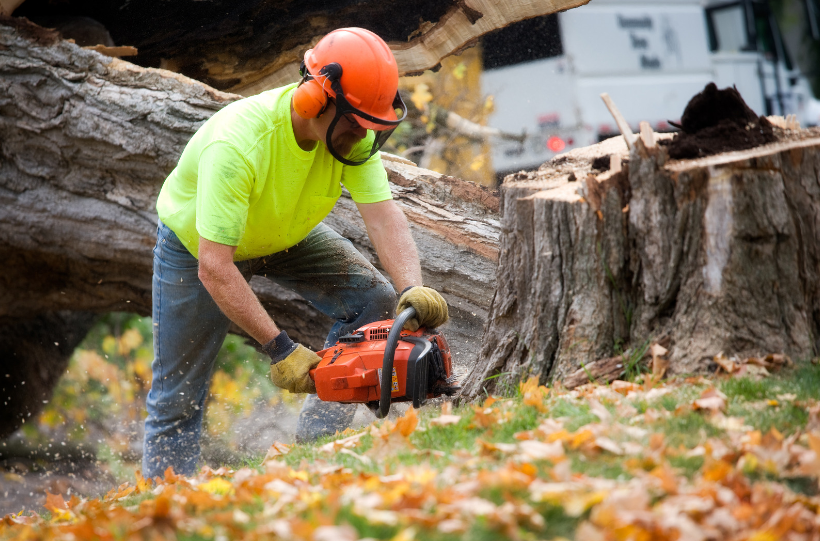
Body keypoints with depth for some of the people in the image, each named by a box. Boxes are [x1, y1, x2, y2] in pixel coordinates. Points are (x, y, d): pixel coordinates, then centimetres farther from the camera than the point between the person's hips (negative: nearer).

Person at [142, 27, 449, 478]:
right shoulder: (237, 144, -43)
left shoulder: (352, 131, -26)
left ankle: (313, 445, -10)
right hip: (197, 243, -5)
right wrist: (279, 348, -46)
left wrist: (413, 290, -50)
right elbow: (214, 268, -44)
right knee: (177, 398, 0)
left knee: (374, 298, -14)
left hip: (287, 235, 5)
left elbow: (383, 216, -31)